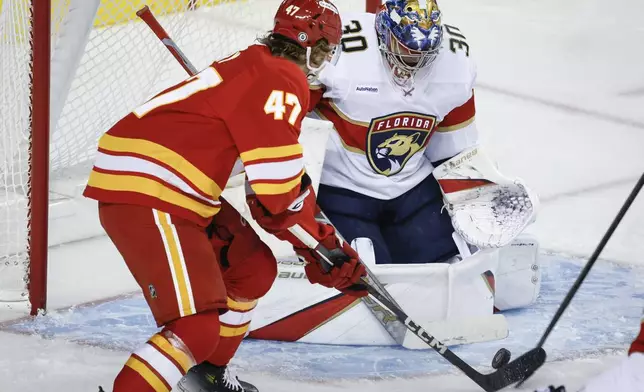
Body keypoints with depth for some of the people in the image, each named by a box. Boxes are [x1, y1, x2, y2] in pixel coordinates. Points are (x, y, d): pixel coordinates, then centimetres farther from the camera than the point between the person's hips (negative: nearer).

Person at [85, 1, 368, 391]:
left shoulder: (258, 68, 20)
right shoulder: (280, 81, -12)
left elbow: (272, 188, 23)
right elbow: (279, 188, -17)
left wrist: (324, 246, 20)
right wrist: (327, 244, 1)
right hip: (141, 194, -11)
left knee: (254, 268, 23)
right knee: (198, 326, -18)